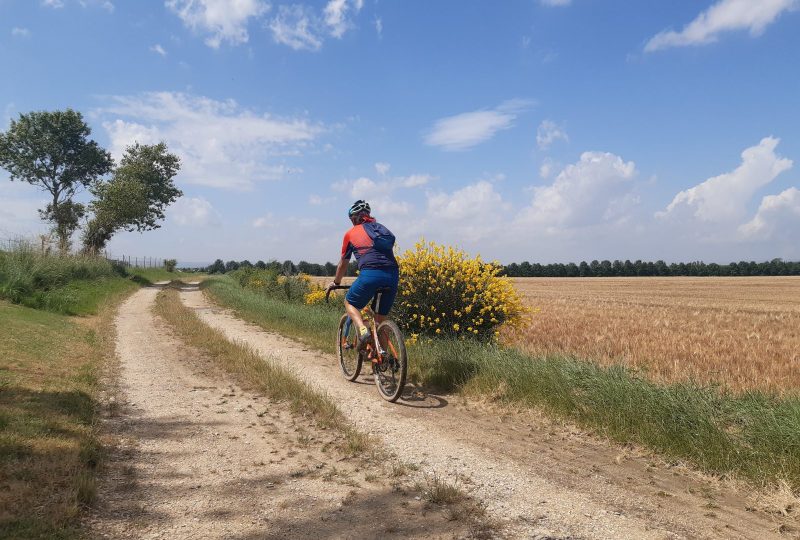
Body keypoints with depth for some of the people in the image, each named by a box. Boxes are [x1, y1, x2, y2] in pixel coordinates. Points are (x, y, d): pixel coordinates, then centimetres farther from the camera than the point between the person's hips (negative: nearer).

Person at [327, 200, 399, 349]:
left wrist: (336, 282, 43)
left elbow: (343, 264, 27)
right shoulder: (381, 228, 27)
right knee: (381, 318, 18)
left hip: (370, 274, -4)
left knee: (350, 303, 18)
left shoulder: (351, 233, 17)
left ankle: (363, 330, -8)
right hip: (393, 274, 4)